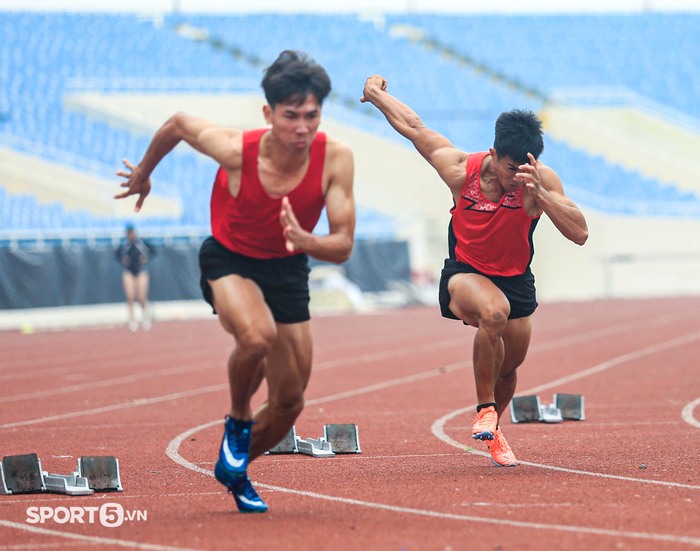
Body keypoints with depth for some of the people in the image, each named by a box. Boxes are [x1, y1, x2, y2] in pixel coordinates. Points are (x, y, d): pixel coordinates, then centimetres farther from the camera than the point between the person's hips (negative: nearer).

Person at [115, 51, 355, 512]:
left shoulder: (336, 158, -24)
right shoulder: (236, 150, -28)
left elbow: (343, 247, -20)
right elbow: (178, 124, -7)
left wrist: (306, 241, -43)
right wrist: (144, 172, 12)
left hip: (288, 268, 3)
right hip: (229, 260, -3)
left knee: (290, 404, 6)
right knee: (257, 335, -37)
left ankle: (234, 469, 37)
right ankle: (237, 423, -6)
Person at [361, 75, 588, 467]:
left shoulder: (542, 180, -22)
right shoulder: (461, 170, -22)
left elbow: (579, 234, -32)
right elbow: (413, 126, -7)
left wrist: (539, 193, -43)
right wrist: (376, 93, 8)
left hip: (516, 280, 3)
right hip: (465, 274, -3)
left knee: (509, 368, 16)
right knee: (494, 312, -36)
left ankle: (493, 430, 50)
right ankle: (484, 408, -18)